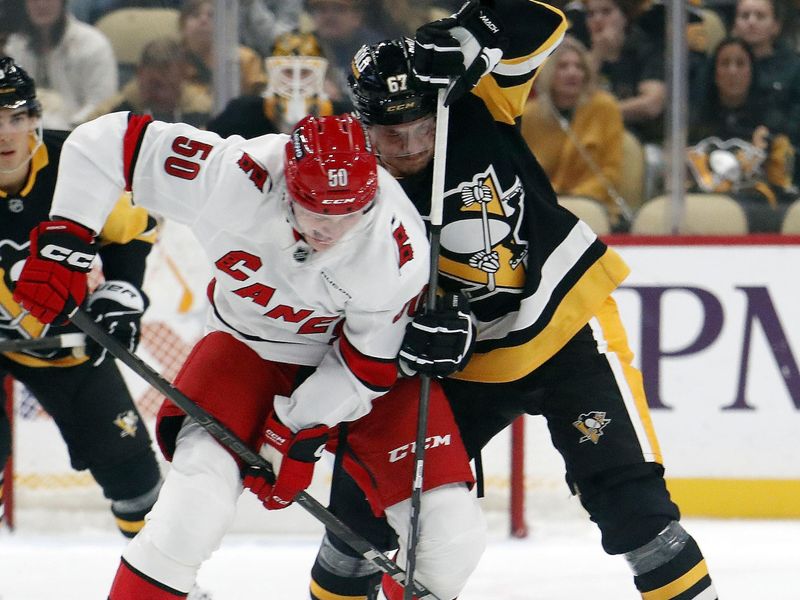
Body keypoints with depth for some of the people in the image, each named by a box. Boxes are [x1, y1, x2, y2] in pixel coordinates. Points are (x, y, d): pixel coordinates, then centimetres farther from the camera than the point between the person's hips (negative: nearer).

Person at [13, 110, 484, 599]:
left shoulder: (399, 252, -30)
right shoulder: (232, 174, -32)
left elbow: (368, 365, -16)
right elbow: (103, 142, -22)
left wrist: (298, 434, -18)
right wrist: (65, 242, -21)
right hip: (251, 344, 0)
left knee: (452, 532, -10)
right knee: (196, 502, -23)